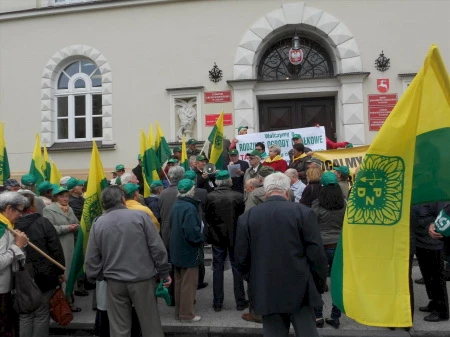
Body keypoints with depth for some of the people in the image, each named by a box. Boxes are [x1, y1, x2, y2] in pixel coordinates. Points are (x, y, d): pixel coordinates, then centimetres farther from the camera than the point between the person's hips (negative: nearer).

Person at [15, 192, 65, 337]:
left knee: (25, 315, 15)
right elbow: (56, 249, -12)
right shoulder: (43, 222, -12)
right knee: (41, 314, 9)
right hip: (44, 277, -3)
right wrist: (60, 272, -1)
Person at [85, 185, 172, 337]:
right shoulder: (140, 216, -8)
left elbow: (92, 258, 2)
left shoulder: (98, 223, -1)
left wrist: (95, 277, 19)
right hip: (142, 279, -2)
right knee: (150, 324, 12)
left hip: (114, 281, 2)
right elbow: (157, 247, -9)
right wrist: (164, 272, 1)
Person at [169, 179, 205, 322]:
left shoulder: (176, 206, 4)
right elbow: (192, 231, -27)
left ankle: (179, 311, 29)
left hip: (177, 250, 8)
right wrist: (201, 239, -9)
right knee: (189, 284, 4)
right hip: (188, 251, -8)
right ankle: (187, 314, 14)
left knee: (179, 282, 18)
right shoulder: (189, 207, -22)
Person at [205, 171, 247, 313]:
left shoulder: (210, 197, -11)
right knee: (237, 268, 11)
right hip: (235, 236, 0)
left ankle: (217, 303, 18)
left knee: (218, 268, 11)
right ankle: (240, 302, 20)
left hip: (217, 236, 1)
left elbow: (207, 217, -3)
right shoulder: (238, 196, -13)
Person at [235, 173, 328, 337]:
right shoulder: (303, 212, -7)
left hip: (265, 292, 2)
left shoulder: (246, 217, -2)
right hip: (299, 290, -1)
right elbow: (316, 254, -7)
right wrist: (319, 285, 6)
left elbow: (241, 257, 2)